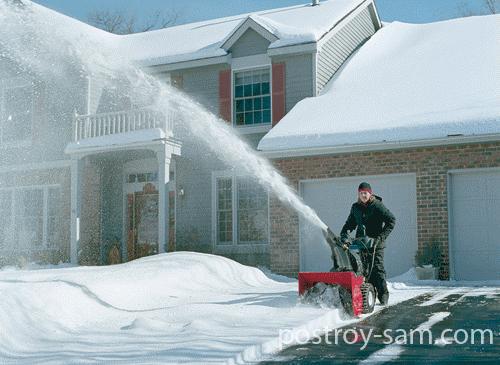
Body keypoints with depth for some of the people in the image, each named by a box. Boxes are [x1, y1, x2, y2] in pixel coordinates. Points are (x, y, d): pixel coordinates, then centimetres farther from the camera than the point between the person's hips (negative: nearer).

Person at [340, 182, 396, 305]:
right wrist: (344, 235, -2)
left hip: (376, 243, -4)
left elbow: (391, 220, -6)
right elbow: (350, 224, 17)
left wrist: (381, 236, -12)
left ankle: (383, 294, -1)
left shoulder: (377, 205, -4)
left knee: (377, 267, -9)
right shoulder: (355, 207, 12)